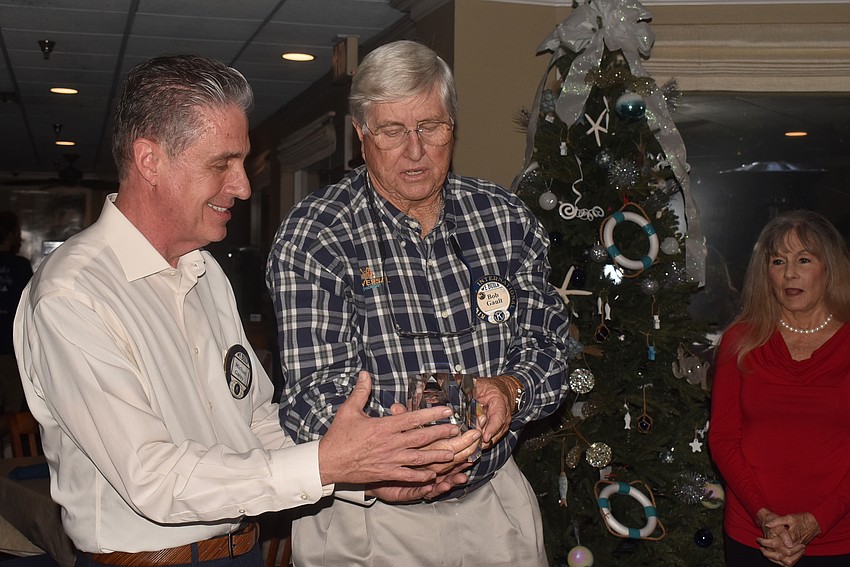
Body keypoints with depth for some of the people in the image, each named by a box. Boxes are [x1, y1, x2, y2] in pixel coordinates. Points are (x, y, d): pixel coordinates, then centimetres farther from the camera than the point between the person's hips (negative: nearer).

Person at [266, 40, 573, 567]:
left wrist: (510, 389, -20)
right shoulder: (313, 236, -13)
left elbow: (547, 340, 2)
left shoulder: (506, 217, 0)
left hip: (495, 496, 5)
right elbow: (316, 390, -18)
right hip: (370, 511, -4)